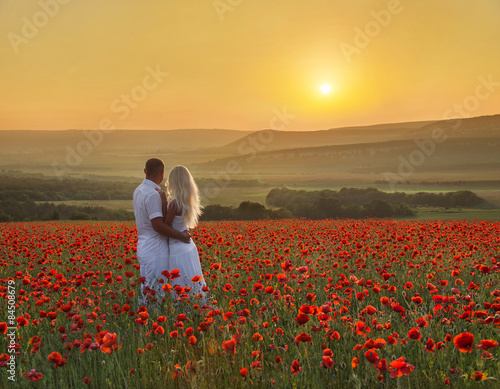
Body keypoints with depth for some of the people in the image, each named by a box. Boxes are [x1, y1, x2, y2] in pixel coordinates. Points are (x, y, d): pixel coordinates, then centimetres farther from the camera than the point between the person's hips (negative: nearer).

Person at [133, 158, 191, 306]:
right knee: (154, 294, -6)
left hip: (144, 248, 10)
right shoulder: (153, 194, -18)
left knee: (147, 290, 13)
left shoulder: (139, 191, 12)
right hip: (154, 251, -9)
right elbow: (158, 225, -22)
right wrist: (180, 235, -11)